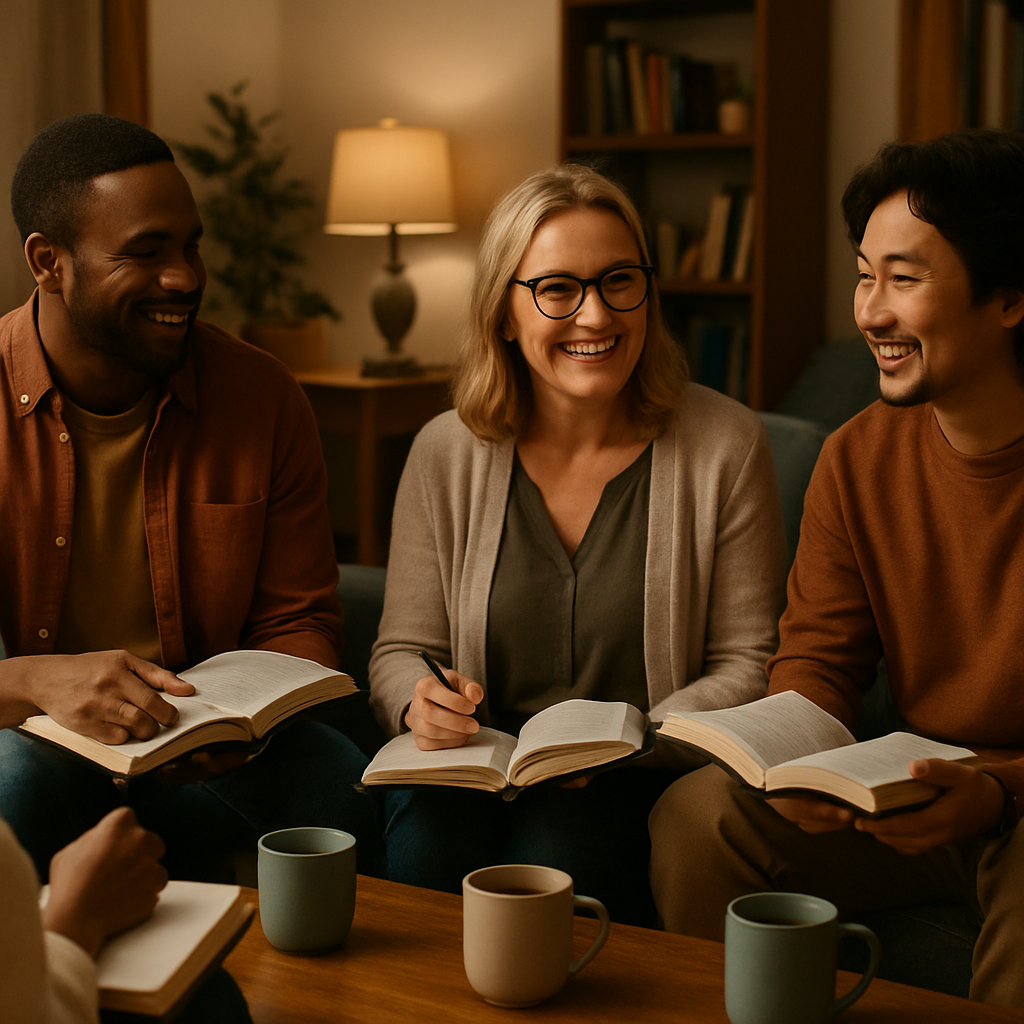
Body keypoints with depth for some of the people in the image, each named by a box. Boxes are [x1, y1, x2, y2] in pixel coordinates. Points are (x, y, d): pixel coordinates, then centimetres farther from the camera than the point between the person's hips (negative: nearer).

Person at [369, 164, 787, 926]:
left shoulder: (726, 445, -3)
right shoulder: (445, 454, 3)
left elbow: (747, 663, 0)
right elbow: (402, 650, 9)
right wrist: (419, 702, -14)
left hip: (640, 779, -2)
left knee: (548, 868, -31)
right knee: (423, 855, -28)